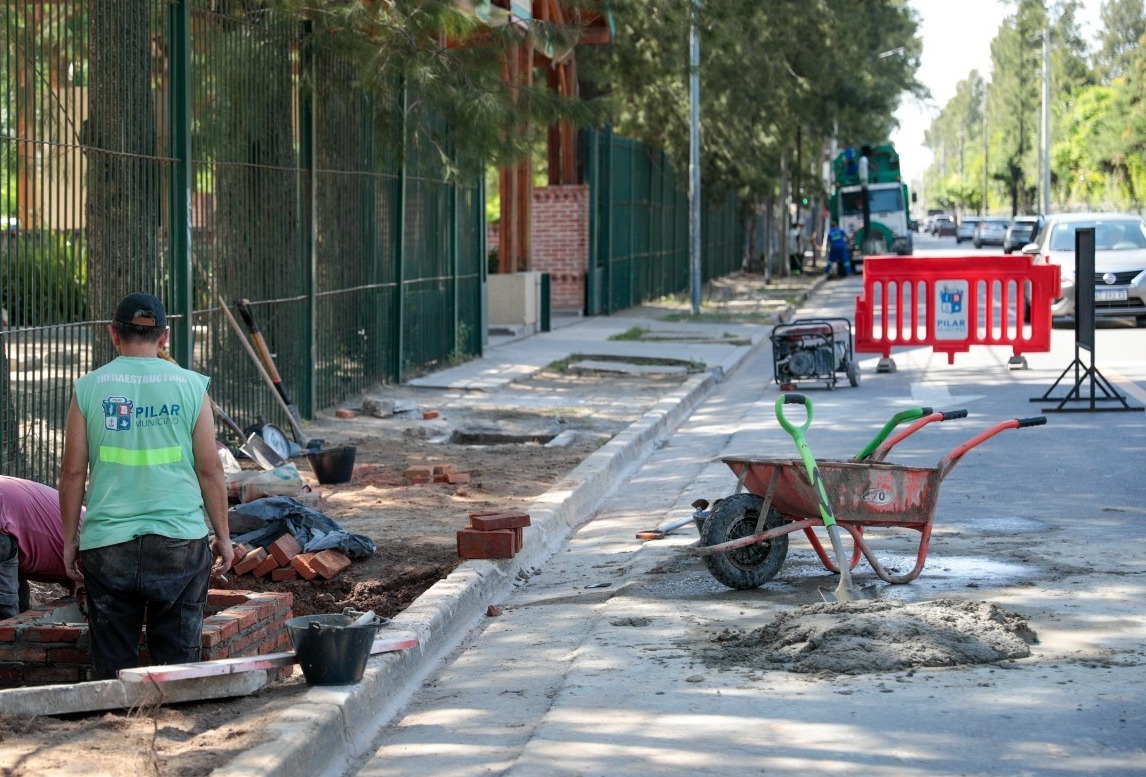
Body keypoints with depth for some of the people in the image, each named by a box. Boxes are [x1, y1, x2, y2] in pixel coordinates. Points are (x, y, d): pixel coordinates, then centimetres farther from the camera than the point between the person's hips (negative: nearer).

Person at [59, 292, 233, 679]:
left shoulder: (88, 389, 0)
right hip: (180, 542, 0)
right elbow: (210, 469, 0)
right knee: (177, 660, 7)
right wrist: (222, 535, 10)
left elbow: (73, 472, 1)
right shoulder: (190, 386, 0)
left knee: (112, 664, 7)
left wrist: (70, 538, 11)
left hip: (107, 545, 0)